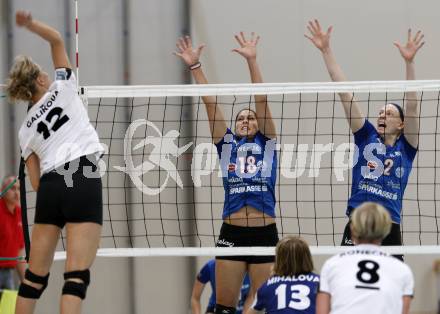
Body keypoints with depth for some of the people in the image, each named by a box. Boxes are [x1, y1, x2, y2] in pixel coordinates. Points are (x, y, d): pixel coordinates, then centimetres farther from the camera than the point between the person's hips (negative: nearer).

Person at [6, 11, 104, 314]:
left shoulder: (25, 130, 17)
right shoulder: (62, 89, 11)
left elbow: (36, 181, 13)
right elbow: (57, 39, 18)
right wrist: (29, 23, 12)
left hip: (50, 187, 4)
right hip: (83, 181, -4)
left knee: (35, 275, 11)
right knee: (77, 274, -12)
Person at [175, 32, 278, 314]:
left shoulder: (267, 143, 9)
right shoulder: (227, 144, 12)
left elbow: (261, 100, 0)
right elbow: (211, 103, 6)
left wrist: (252, 60, -8)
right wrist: (195, 66, 1)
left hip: (265, 233, -1)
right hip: (231, 233, 1)